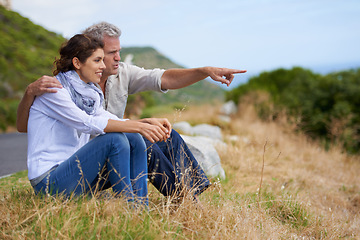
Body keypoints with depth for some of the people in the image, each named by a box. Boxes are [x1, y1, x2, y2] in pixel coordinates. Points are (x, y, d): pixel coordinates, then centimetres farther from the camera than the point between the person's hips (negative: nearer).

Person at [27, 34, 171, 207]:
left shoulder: (87, 93, 14)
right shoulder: (53, 90, -13)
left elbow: (112, 120, 3)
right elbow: (86, 123, -26)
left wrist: (148, 122, -15)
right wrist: (138, 126, -31)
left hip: (73, 170, 8)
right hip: (48, 182, -8)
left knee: (133, 139, -6)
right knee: (114, 139, -24)